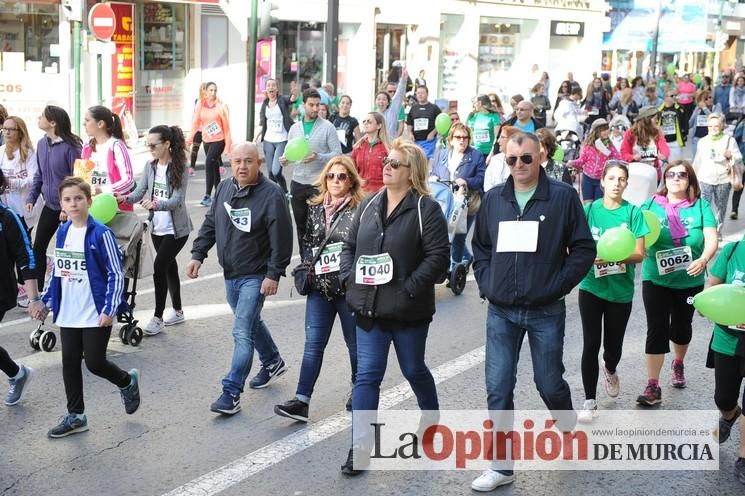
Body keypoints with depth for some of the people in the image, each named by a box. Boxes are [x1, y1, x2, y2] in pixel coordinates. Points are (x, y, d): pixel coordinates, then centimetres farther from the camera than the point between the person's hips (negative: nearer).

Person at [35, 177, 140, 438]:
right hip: (68, 315, 6)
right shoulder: (62, 232, 6)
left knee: (94, 363, -1)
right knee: (69, 363, 9)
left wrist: (109, 309, -16)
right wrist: (48, 302, 17)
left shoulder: (101, 234, -13)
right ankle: (75, 416, 21)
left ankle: (127, 381, 28)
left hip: (96, 315, -6)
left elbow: (116, 274, -12)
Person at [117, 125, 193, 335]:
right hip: (157, 227, 6)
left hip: (176, 229, -6)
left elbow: (177, 200, -22)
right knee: (169, 267, 17)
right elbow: (140, 192, -1)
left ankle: (158, 318, -5)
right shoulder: (150, 166, 3)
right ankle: (177, 311, 32)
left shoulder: (179, 168, -14)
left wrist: (155, 204, -39)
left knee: (159, 267, -13)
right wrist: (124, 198, -21)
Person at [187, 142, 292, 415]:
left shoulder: (271, 194, -17)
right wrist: (198, 254, 5)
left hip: (255, 276, -7)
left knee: (242, 333, -10)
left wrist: (274, 274, -21)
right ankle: (272, 362, 46)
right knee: (250, 322, 24)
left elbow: (282, 239, -18)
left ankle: (231, 392, -6)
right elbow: (210, 224, 13)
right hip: (230, 273, 7)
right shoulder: (224, 188, 4)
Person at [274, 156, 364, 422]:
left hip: (349, 288, -4)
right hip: (319, 287, 4)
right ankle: (301, 401, 0)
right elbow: (306, 242, 17)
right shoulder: (315, 208, 8)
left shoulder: (360, 210, -8)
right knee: (313, 344, 1)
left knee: (355, 341, 12)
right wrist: (308, 265, 3)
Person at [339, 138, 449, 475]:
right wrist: (349, 277, -1)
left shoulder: (427, 209, -10)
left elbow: (438, 256, -16)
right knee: (367, 375, 1)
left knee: (413, 370, 15)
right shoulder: (369, 205, 9)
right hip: (369, 307, 4)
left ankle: (432, 419, 43)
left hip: (408, 310, -4)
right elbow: (350, 246, 15)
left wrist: (409, 288, -21)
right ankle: (360, 446, 3)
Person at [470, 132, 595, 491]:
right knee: (498, 389, 1)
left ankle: (568, 427, 42)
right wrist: (486, 285, 3)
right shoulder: (493, 199, 6)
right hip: (500, 313, 3)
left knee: (549, 383, 9)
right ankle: (502, 466, 10)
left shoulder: (563, 196, -5)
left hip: (545, 313, -3)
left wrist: (558, 285, -10)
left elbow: (583, 249, -4)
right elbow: (480, 248, 15)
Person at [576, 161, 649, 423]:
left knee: (613, 344, 11)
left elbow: (638, 254, -8)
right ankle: (590, 402, 7)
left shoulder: (633, 212, -4)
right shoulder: (589, 210, -2)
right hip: (591, 286, 0)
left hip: (620, 290, 0)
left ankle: (610, 371, 46)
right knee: (591, 344, -3)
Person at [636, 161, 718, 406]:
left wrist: (703, 260, -32)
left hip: (690, 280, 1)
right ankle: (653, 386, -4)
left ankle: (678, 364, 46)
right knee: (657, 329, -6)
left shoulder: (701, 206, -4)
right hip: (656, 279, -1)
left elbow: (711, 239, -12)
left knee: (681, 326, 19)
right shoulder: (651, 205, -2)